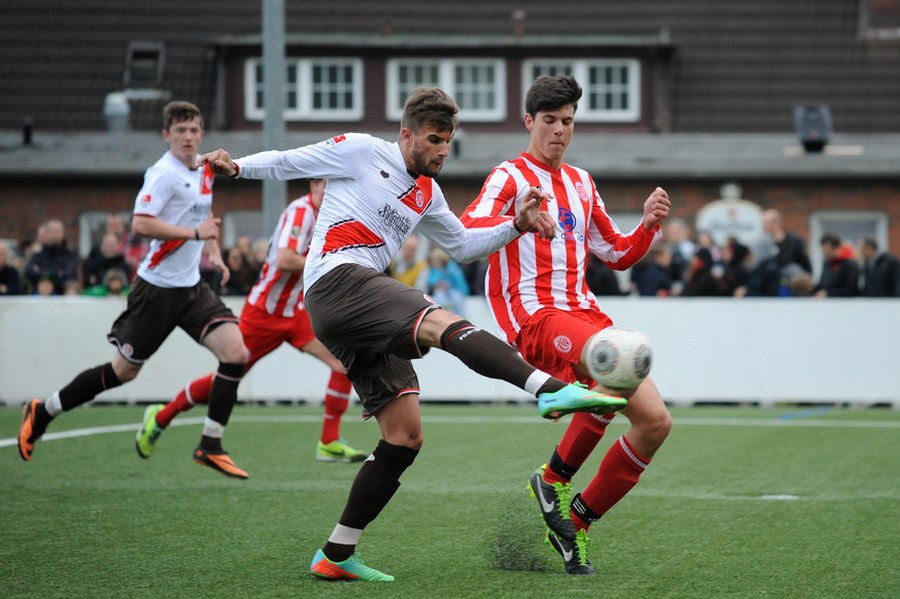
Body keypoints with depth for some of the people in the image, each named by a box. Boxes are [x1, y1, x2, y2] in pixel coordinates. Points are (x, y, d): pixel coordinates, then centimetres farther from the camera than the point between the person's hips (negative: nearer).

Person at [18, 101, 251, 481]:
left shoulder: (205, 172, 9)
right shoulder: (164, 173, -16)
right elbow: (140, 224, -27)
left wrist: (213, 252, 14)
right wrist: (195, 233, -25)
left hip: (191, 287, 7)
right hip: (157, 288, -7)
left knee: (235, 352, -11)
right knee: (124, 370, 3)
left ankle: (210, 447, -3)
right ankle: (41, 413, 23)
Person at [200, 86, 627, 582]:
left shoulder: (427, 194, 25)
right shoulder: (360, 151, 5)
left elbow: (462, 245, 35)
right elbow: (286, 163, 9)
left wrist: (516, 226, 20)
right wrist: (237, 167, -8)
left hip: (364, 318, 9)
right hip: (337, 280, -9)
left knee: (405, 437, 2)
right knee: (443, 322, -32)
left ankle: (336, 555, 7)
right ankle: (551, 389, -55)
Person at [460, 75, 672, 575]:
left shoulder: (581, 182, 23)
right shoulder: (511, 177, 1)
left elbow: (619, 254, 30)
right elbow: (468, 229, -19)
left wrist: (650, 224, 10)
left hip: (583, 312, 7)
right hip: (536, 315, -7)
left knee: (656, 421, -6)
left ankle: (578, 521, 8)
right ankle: (555, 476, -16)